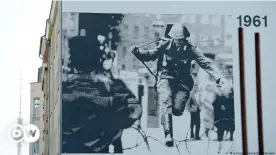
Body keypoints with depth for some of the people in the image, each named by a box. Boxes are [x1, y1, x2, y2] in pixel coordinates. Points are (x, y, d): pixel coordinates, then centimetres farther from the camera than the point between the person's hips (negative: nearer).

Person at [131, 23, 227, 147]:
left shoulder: (191, 49, -6)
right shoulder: (165, 45, -6)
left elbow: (206, 63, -9)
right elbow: (151, 55, 0)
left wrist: (218, 77, -20)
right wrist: (137, 52, -19)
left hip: (182, 81, 1)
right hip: (166, 77, -1)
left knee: (178, 110, -11)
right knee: (166, 102, -25)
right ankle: (168, 134, -31)